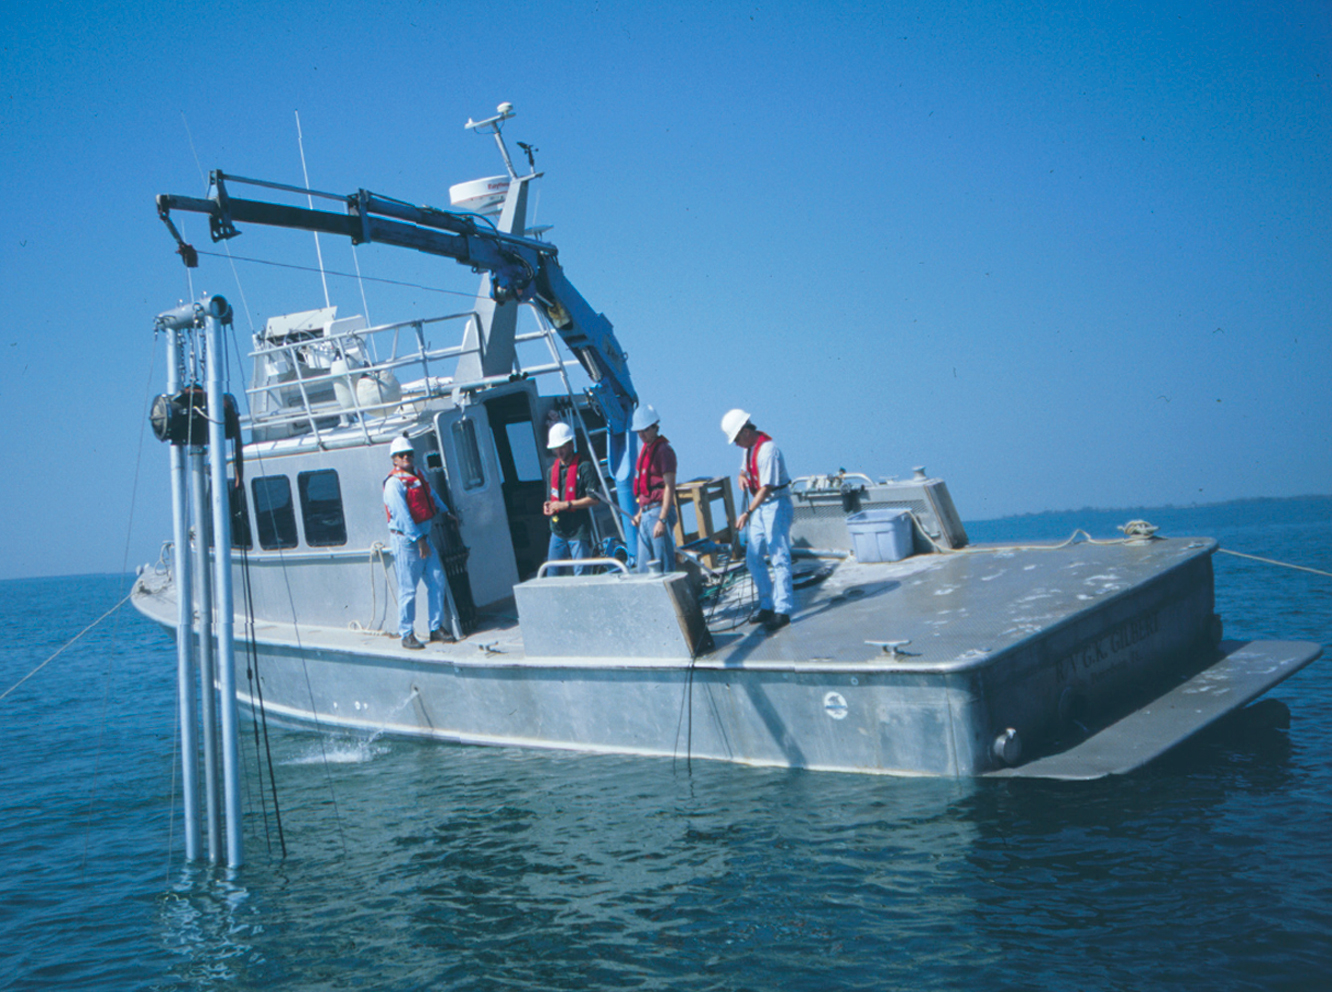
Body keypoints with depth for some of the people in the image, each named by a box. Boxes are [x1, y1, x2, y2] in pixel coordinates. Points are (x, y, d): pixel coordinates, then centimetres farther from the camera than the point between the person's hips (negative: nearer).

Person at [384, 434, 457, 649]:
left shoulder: (418, 478, 14)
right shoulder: (394, 483, -13)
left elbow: (433, 496, 34)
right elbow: (402, 515, -19)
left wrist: (446, 513, 43)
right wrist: (418, 539, -22)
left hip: (424, 537, 8)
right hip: (405, 541, -8)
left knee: (437, 582, 7)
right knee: (408, 589, -3)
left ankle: (436, 628, 17)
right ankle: (407, 635, 6)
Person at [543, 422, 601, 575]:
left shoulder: (584, 467, -4)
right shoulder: (553, 470, 16)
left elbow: (594, 498, -11)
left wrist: (566, 505, -15)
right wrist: (548, 505, 2)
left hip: (579, 530, -6)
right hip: (558, 529, 6)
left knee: (580, 575, -4)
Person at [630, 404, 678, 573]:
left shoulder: (664, 450, -10)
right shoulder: (646, 448, 17)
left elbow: (669, 487, -16)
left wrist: (662, 520, -21)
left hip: (658, 512, -9)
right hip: (646, 513, 9)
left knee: (663, 566, -6)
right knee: (643, 568, 10)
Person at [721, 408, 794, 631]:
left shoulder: (768, 450, -21)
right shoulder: (749, 448, 8)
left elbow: (766, 488, -24)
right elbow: (744, 470, 26)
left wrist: (747, 513, -27)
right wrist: (742, 477, 2)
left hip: (775, 506, -10)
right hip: (758, 508, 10)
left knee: (779, 558, -7)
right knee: (753, 559, 10)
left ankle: (782, 611, -3)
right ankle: (767, 606, 19)